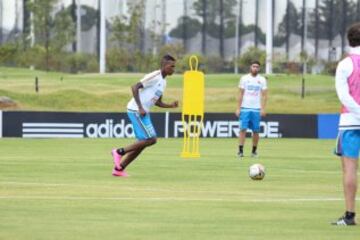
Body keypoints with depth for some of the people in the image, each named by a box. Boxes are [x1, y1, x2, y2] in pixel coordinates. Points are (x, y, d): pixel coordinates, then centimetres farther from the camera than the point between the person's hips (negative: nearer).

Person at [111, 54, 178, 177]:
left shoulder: (163, 82, 16)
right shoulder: (154, 77, -14)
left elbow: (158, 102, 24)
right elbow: (135, 87, -21)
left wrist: (171, 105, 4)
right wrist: (140, 108, -23)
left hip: (143, 113, 10)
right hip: (136, 110, -10)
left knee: (142, 143, 8)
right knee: (151, 139, -14)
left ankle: (118, 169, 13)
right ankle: (120, 152, -6)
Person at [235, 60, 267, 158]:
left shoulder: (262, 80, 5)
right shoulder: (244, 78, 4)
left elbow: (264, 95, 4)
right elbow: (240, 94, 5)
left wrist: (263, 108, -6)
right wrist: (238, 108, -2)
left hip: (256, 109, 1)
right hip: (245, 108, -1)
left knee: (256, 131, 2)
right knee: (243, 129, -9)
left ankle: (254, 151, 12)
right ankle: (241, 150, -10)